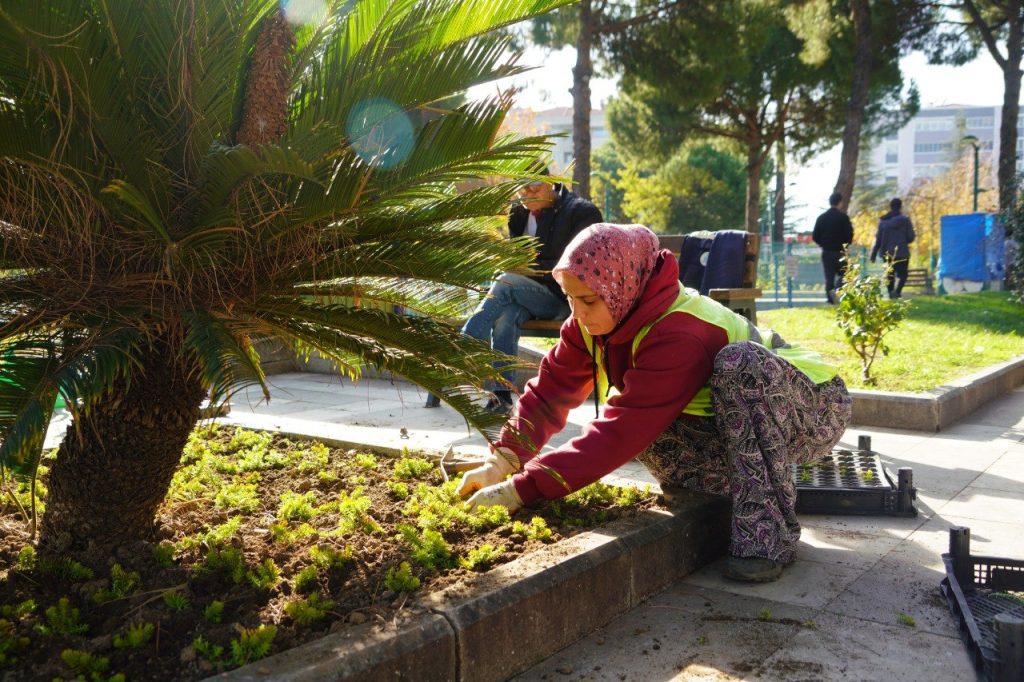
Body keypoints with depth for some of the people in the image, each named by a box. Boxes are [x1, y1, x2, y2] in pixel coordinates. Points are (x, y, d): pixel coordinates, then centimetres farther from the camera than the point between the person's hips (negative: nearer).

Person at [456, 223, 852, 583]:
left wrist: (522, 489, -38)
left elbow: (621, 433, -39)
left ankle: (769, 529, -28)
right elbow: (551, 390, -9)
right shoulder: (595, 320, -10)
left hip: (816, 410, -6)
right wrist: (502, 461, -24)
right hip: (742, 420, 7)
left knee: (739, 363, -38)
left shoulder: (679, 336, -35)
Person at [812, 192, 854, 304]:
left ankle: (831, 299, 0)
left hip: (826, 252, 3)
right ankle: (837, 290, -18)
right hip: (840, 251, -3)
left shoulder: (821, 217, 4)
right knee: (842, 274, 8)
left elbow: (815, 237, 3)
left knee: (829, 276, 7)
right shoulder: (843, 217, -7)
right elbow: (849, 234, -10)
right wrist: (845, 244, 9)